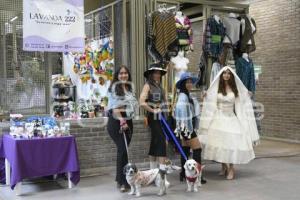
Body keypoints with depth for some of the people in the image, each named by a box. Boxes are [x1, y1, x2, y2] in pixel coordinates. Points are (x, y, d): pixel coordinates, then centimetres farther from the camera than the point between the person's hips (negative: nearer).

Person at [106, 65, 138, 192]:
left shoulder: (129, 88, 16)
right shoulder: (114, 88, -5)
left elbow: (134, 105, 19)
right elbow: (114, 107, -15)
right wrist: (121, 120, -24)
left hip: (127, 121, 7)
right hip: (116, 122, -7)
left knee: (123, 150, 9)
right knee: (123, 149, -14)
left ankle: (121, 179, 18)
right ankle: (122, 181, -9)